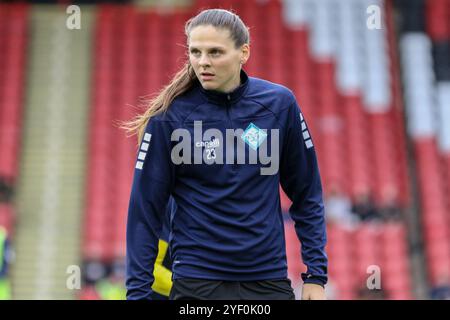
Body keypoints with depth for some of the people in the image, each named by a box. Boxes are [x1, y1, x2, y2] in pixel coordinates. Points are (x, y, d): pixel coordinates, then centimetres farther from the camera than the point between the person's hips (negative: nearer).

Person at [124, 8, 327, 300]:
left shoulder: (279, 103, -2)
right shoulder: (168, 117, -6)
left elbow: (306, 194, 5)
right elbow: (145, 209, -4)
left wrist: (316, 275, 2)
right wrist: (138, 291, -7)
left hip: (269, 278, 2)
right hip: (196, 282, -1)